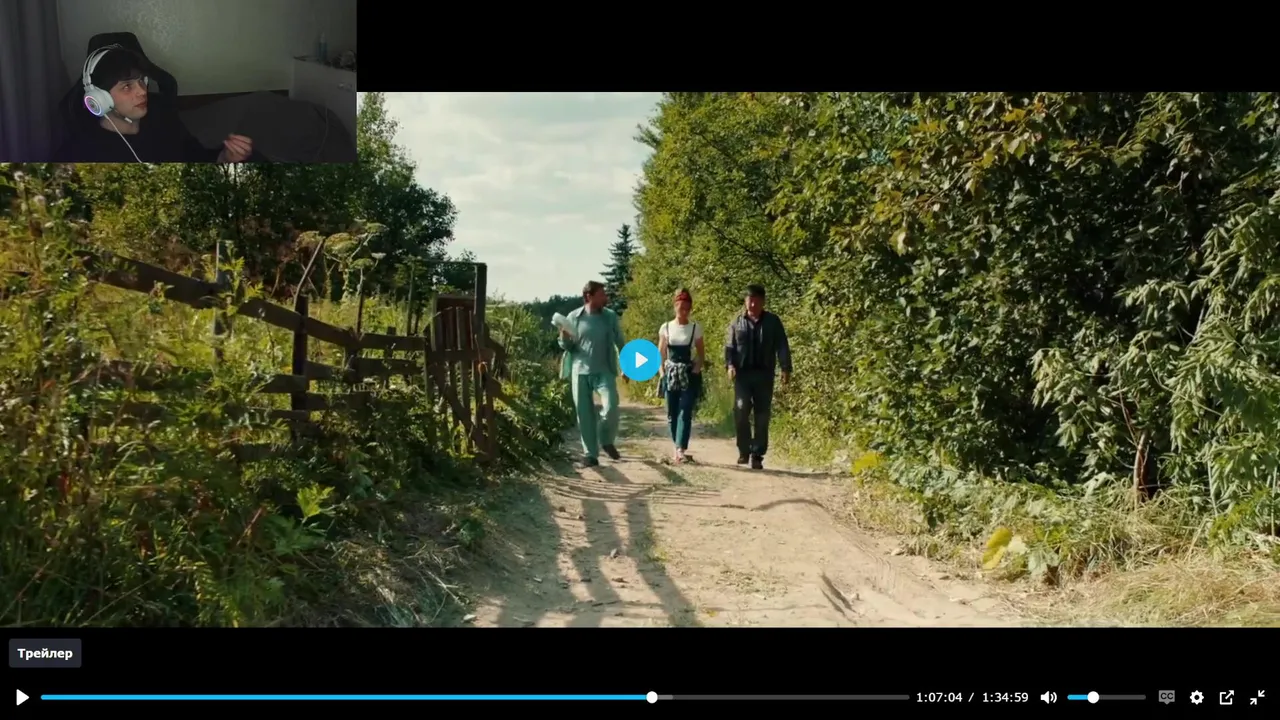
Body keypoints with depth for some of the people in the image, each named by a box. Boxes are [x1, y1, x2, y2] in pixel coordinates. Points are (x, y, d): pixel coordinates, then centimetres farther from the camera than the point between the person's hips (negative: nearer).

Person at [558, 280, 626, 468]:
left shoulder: (611, 317, 2)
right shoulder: (573, 317, 2)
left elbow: (620, 343, 9)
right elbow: (567, 346, 7)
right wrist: (564, 338, -15)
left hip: (604, 371, -1)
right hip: (580, 372, 1)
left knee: (610, 407, -18)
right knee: (584, 414, 3)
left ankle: (607, 441, 9)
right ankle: (590, 455, 14)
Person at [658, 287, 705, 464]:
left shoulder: (696, 328, 2)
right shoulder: (666, 328, 3)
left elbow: (701, 353, 8)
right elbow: (661, 354, 9)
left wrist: (698, 369, -6)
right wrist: (663, 373, -1)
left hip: (689, 375, -1)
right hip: (671, 374, 2)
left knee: (685, 412, -13)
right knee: (672, 413, 4)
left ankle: (680, 450, -20)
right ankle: (678, 448, 18)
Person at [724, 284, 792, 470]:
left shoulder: (772, 321, 5)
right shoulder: (737, 322, 7)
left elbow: (782, 346, 3)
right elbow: (729, 346, 6)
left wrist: (786, 368, -7)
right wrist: (729, 365, -11)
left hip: (764, 374, 0)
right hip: (742, 373, 0)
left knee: (762, 416, 2)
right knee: (741, 411, -11)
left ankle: (757, 455, 9)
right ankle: (744, 450, 5)